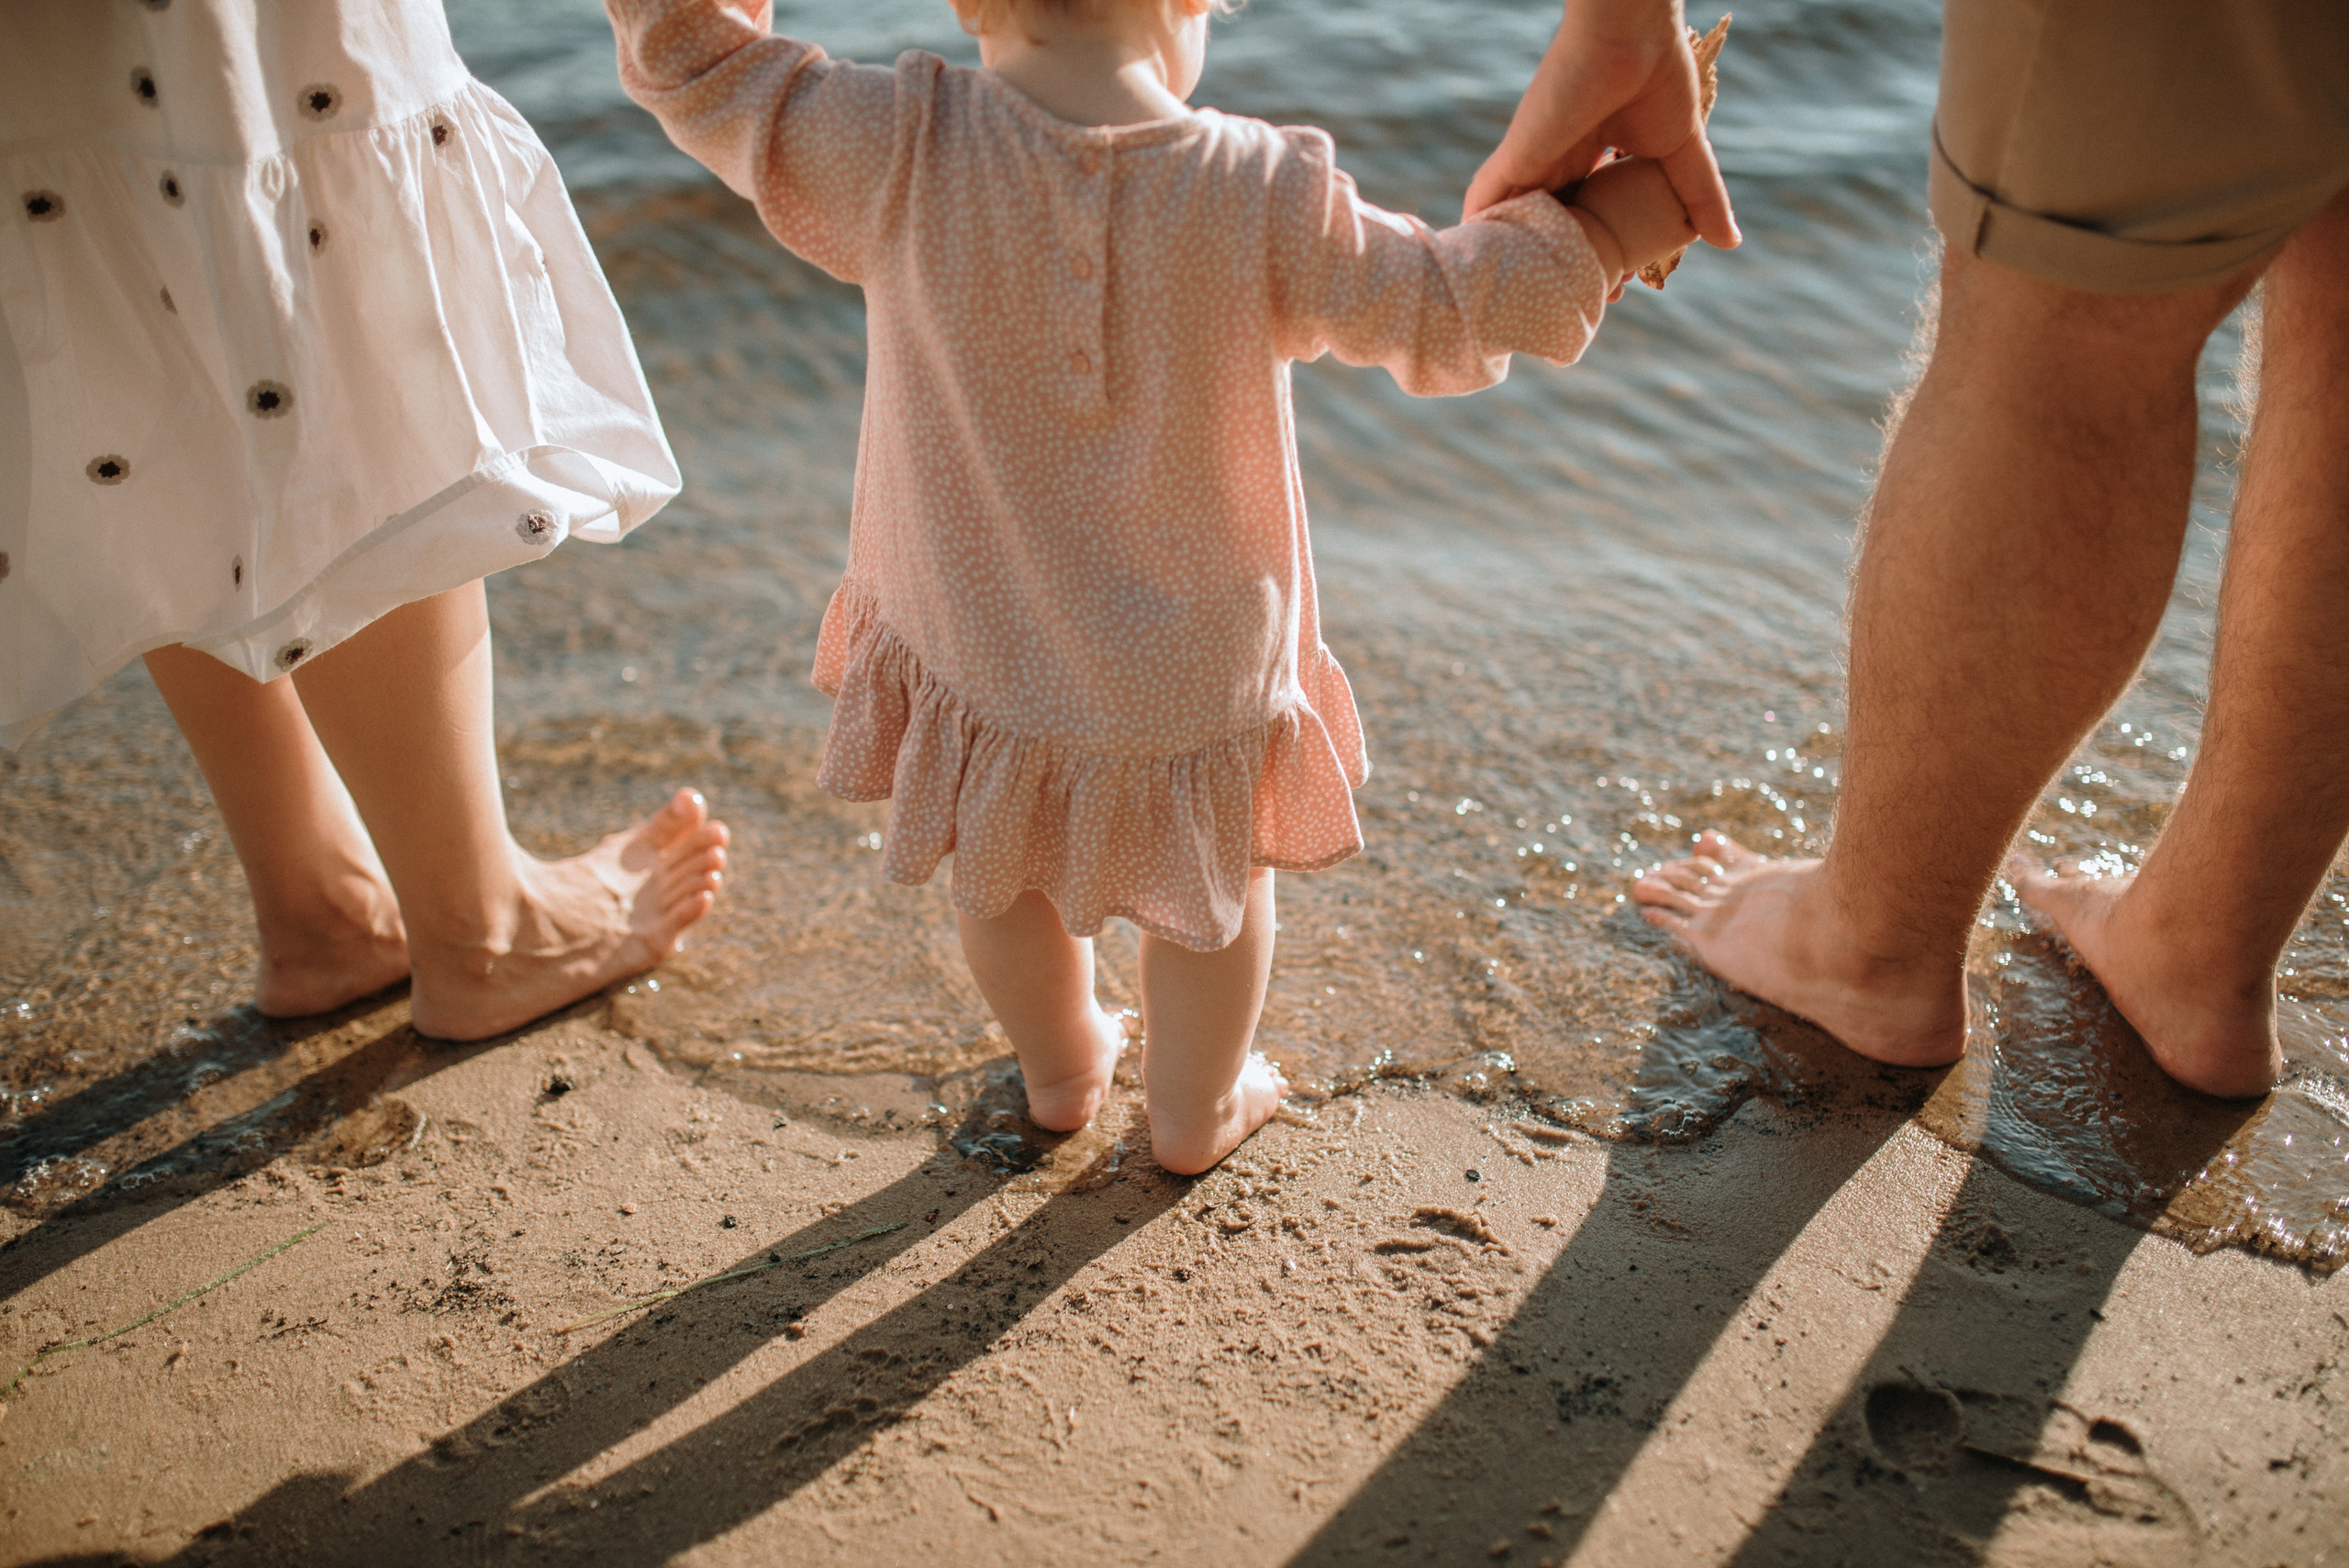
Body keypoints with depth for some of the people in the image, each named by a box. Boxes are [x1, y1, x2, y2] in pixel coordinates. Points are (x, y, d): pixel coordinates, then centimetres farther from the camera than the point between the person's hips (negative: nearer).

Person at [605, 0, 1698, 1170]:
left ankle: (1061, 1069, 56)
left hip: (976, 653, 2)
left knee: (1000, 876, 31)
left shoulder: (897, 157, -19)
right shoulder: (1266, 198, -20)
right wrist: (1595, 232, 9)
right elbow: (1440, 309, -6)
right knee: (1218, 883, 28)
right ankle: (1197, 1108, 50)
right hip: (1194, 673, -1)